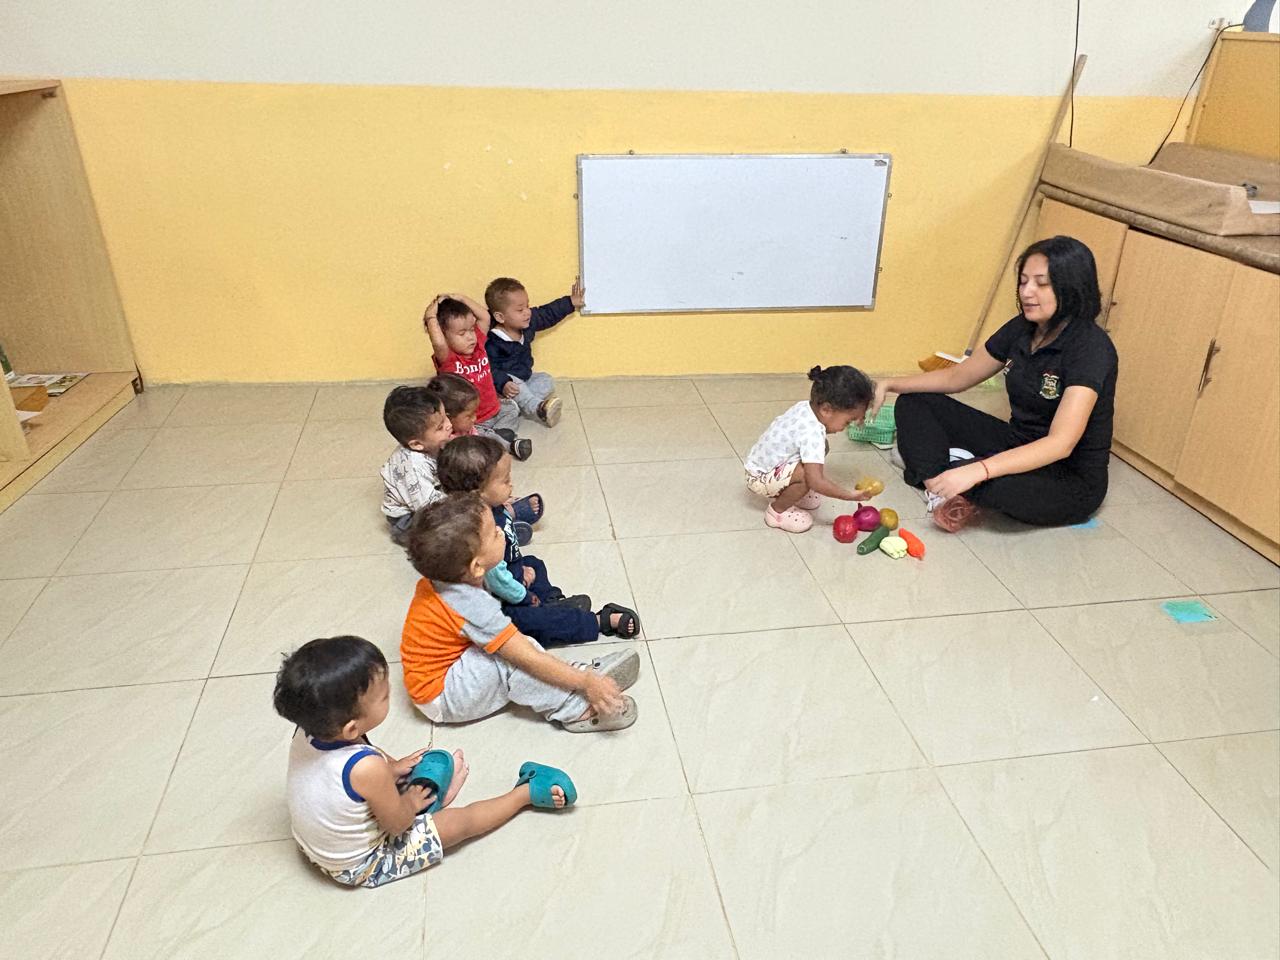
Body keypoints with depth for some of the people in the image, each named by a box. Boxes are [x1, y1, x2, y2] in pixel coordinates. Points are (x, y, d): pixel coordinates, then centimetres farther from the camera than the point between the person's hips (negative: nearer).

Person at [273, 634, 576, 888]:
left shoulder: (307, 733, -20)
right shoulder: (367, 769, -40)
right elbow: (397, 823, -22)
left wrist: (392, 767, 5)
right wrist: (410, 802, -3)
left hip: (315, 847, 7)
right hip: (361, 867, -6)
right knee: (460, 821, 1)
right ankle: (527, 791, 17)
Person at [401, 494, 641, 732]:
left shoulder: (441, 578, -8)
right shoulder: (475, 609, -34)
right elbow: (530, 660, -30)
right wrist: (586, 683, -26)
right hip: (440, 698, -10)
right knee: (509, 657, -27)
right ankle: (576, 711, -17)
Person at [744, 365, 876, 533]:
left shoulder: (805, 406, -9)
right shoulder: (812, 434, -34)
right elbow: (816, 481, -37)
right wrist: (850, 495, -28)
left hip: (761, 462, 9)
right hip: (760, 479, -9)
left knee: (820, 448, 7)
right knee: (806, 474, -30)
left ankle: (790, 493, 19)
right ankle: (777, 510, -4)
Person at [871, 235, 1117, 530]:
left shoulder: (1091, 348, -23)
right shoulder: (1022, 329, -1)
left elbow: (1061, 444, -33)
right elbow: (958, 376, 10)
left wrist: (977, 470, -45)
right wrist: (892, 385, -4)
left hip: (1072, 482, -8)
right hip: (1018, 448, 8)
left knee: (986, 482, -40)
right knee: (914, 403, 1)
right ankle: (944, 490, -20)